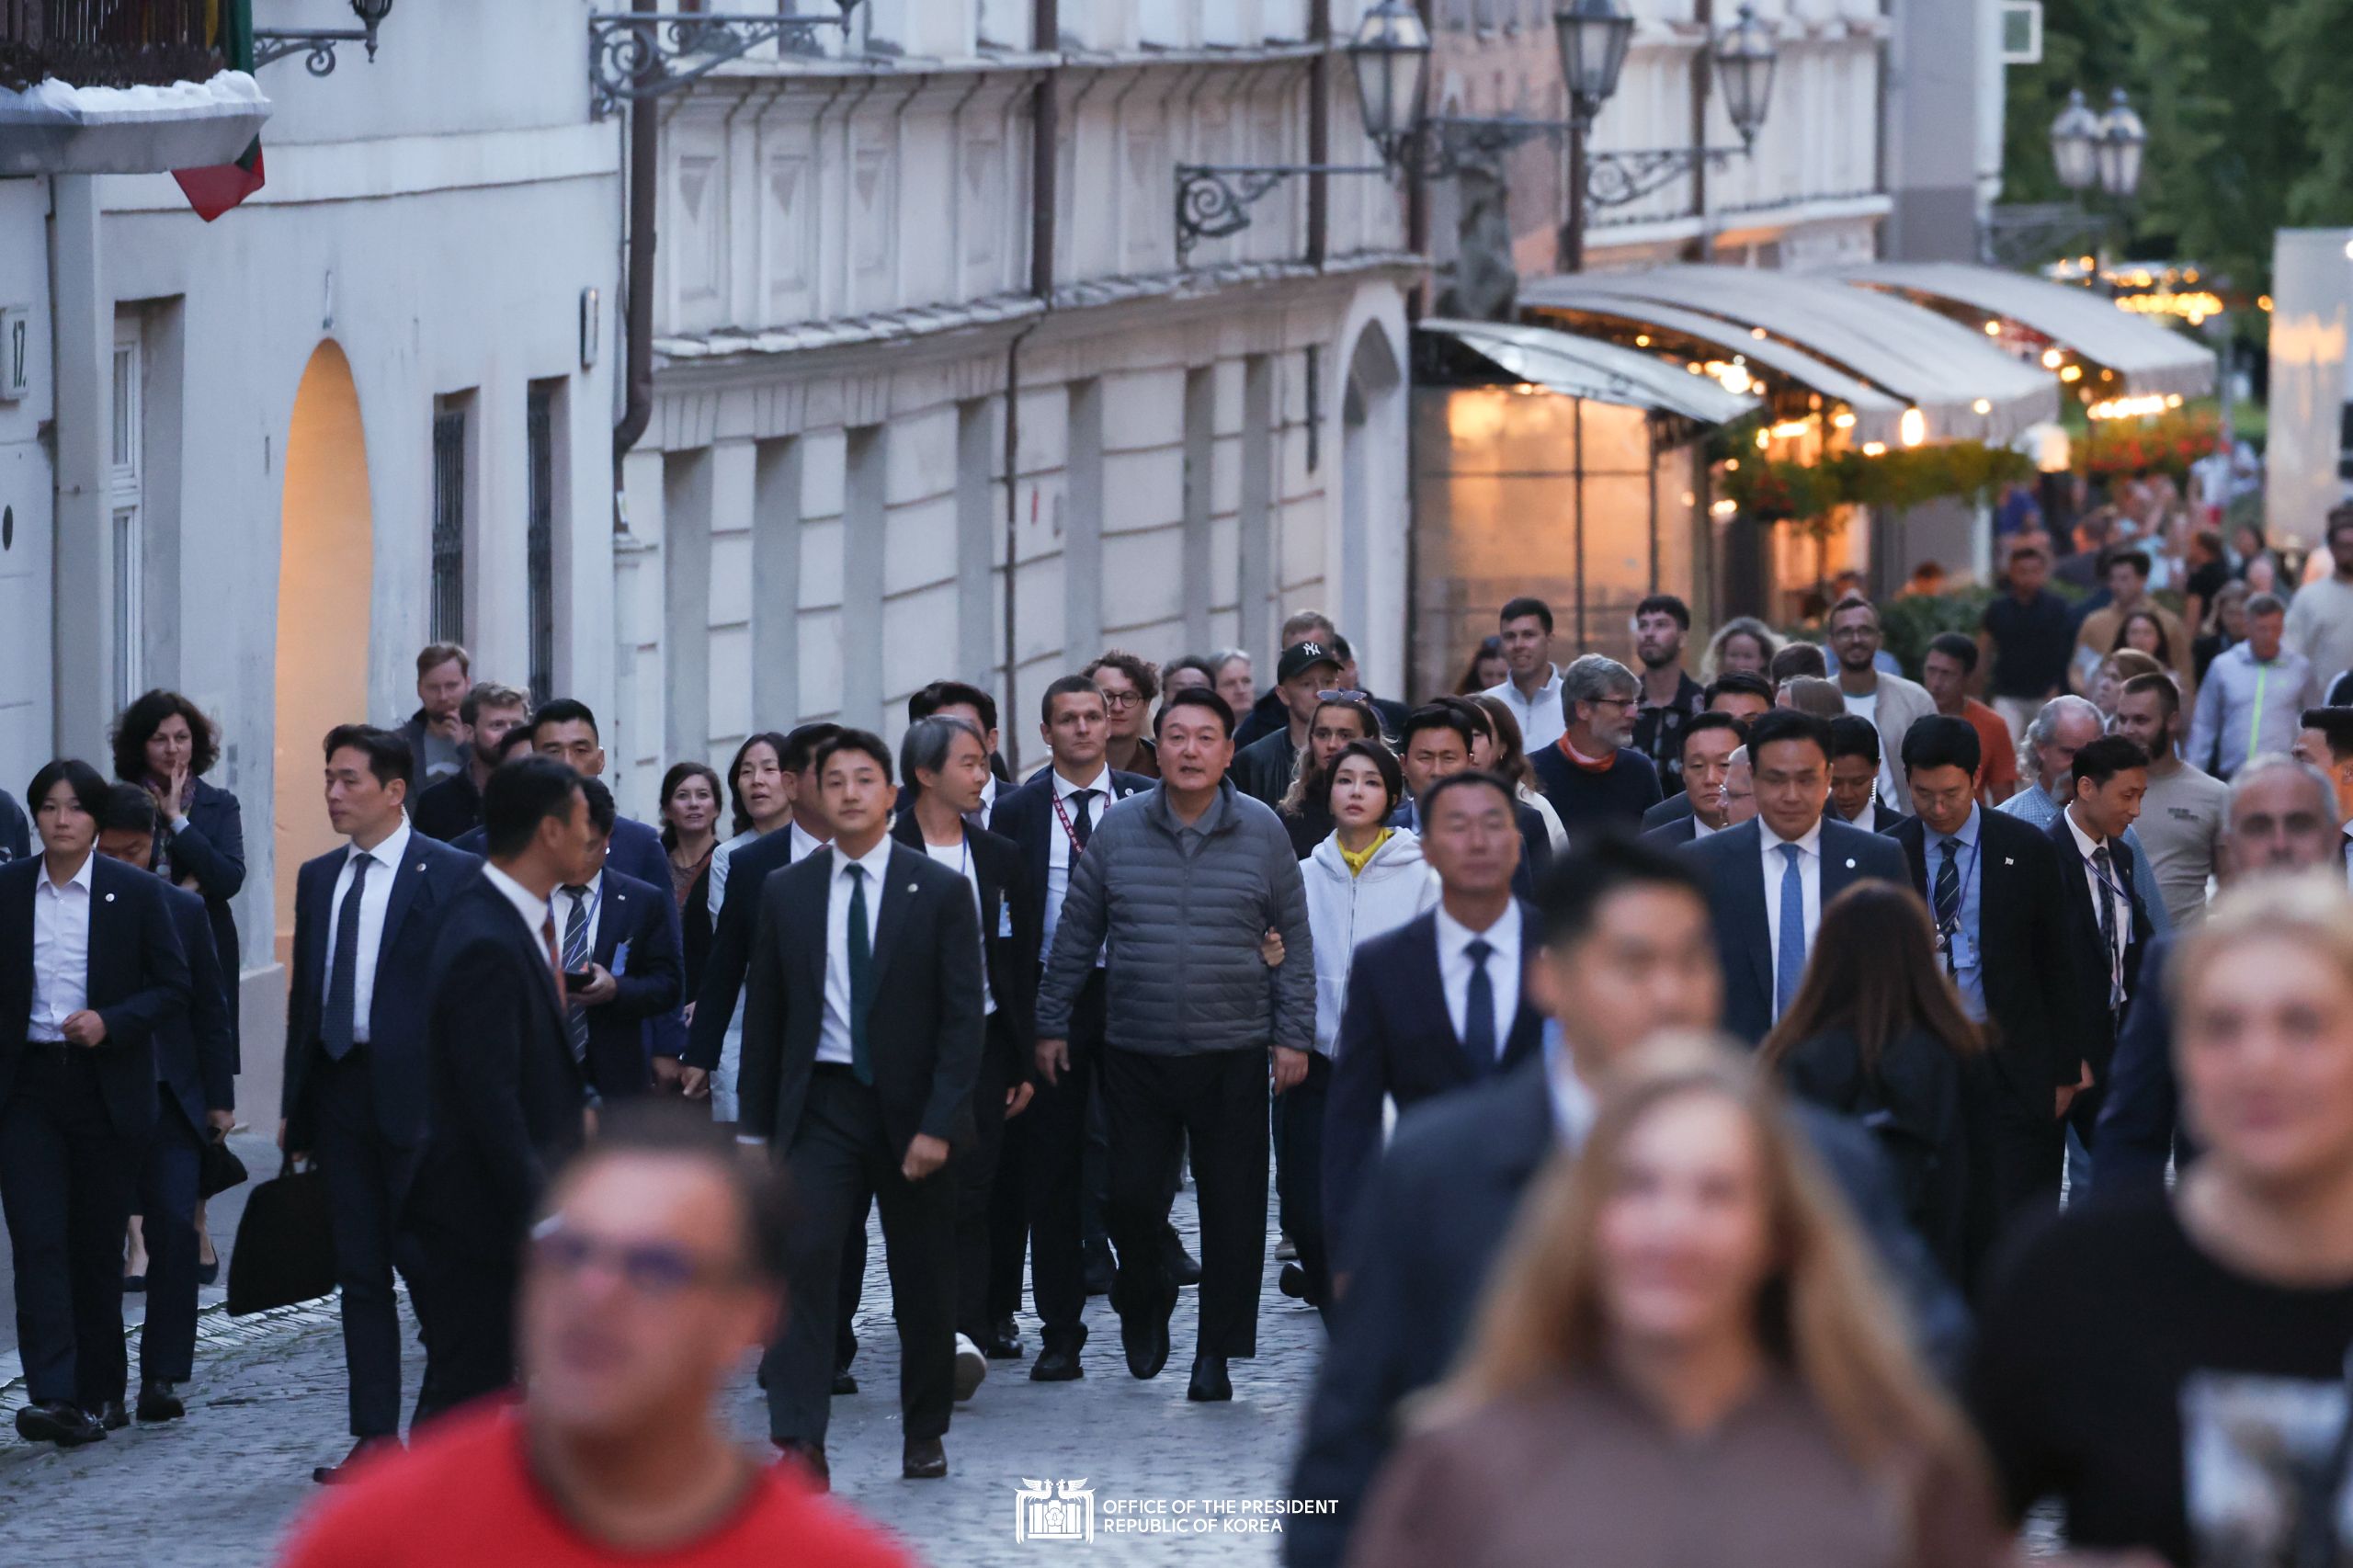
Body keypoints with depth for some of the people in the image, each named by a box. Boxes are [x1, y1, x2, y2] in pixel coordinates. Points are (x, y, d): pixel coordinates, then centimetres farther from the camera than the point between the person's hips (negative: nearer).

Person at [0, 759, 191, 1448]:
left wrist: (112, 1022, -15)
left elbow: (174, 987, 1)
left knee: (98, 1246, 5)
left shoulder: (136, 894, -1)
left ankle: (100, 1391, 16)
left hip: (106, 1087, -1)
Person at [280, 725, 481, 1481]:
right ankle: (376, 1435, 10)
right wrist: (295, 1104, 11)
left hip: (415, 1093, -6)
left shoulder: (450, 874, -5)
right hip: (338, 1091, 6)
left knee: (428, 1262, -5)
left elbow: (473, 992, -8)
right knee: (359, 1274, 7)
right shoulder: (318, 879, 13)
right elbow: (304, 992, 15)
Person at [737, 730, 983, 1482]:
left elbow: (964, 1017, -4)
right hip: (820, 1104, 1)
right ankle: (800, 1444, -19)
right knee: (801, 1260, -15)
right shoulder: (785, 892, 6)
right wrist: (755, 1126, 5)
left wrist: (938, 1123, -12)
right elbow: (764, 1016, 10)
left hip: (911, 1109, -1)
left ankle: (924, 1433, 24)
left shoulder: (940, 891, -1)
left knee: (925, 1283, 7)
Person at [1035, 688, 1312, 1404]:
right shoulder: (1118, 830, 2)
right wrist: (1051, 1024, 8)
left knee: (1232, 1207, 0)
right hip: (1136, 1052, 1)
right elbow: (1075, 936, 9)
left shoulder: (1262, 832, 1)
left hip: (1232, 1055, -1)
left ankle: (1216, 1352, 10)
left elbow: (1295, 939, 5)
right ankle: (1143, 1301, 28)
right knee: (1130, 1198, -2)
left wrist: (1293, 1035, 0)